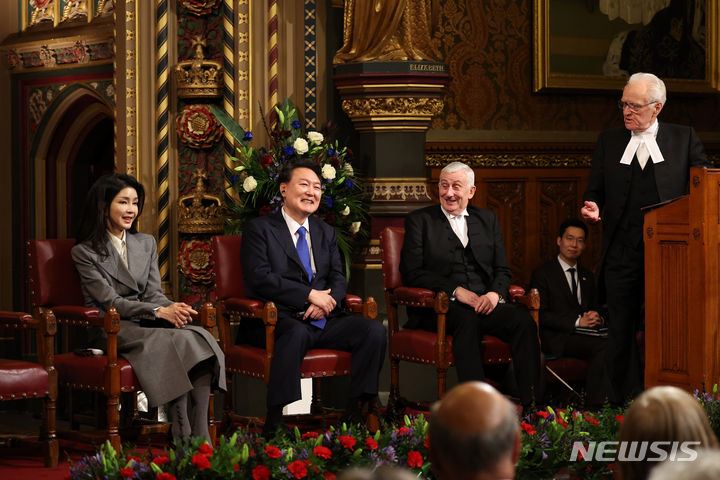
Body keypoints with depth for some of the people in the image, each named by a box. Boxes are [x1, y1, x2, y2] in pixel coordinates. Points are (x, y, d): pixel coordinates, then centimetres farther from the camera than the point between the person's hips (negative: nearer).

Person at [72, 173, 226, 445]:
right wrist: (160, 312, -20)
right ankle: (182, 436, -34)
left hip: (146, 323, 5)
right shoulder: (85, 252, 2)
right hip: (110, 330, -5)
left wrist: (173, 309, -14)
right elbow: (110, 301, -7)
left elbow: (153, 293, 11)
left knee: (200, 337, -28)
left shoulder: (146, 244, 20)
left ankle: (201, 433, -37)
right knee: (176, 341, -33)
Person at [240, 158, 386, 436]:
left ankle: (355, 412, -15)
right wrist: (310, 295, -15)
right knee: (296, 334, -40)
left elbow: (338, 278, 14)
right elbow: (259, 277, -11)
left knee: (374, 330, -19)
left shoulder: (325, 233, 22)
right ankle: (275, 420, -37)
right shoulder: (258, 229, 3)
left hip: (322, 320, 6)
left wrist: (327, 301, -11)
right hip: (282, 319, -6)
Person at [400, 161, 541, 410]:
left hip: (485, 303, 4)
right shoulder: (419, 221, 9)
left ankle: (531, 403, -33)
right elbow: (412, 272, -3)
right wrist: (455, 291, -14)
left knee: (524, 320, -26)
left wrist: (495, 293, -9)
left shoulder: (488, 219, 21)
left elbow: (502, 269, 15)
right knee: (467, 320, -37)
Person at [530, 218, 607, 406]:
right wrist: (577, 321, -16)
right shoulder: (543, 273, 3)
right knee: (603, 346, -33)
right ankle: (595, 404, -28)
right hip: (557, 339, -6)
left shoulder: (587, 276, 24)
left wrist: (597, 318, -4)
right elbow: (542, 315, -6)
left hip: (586, 333, 6)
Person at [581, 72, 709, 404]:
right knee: (620, 332, 3)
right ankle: (623, 404, 10)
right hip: (621, 255, 2)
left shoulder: (683, 139, 8)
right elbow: (595, 190, 14)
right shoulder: (608, 141, 13)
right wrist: (593, 207, -8)